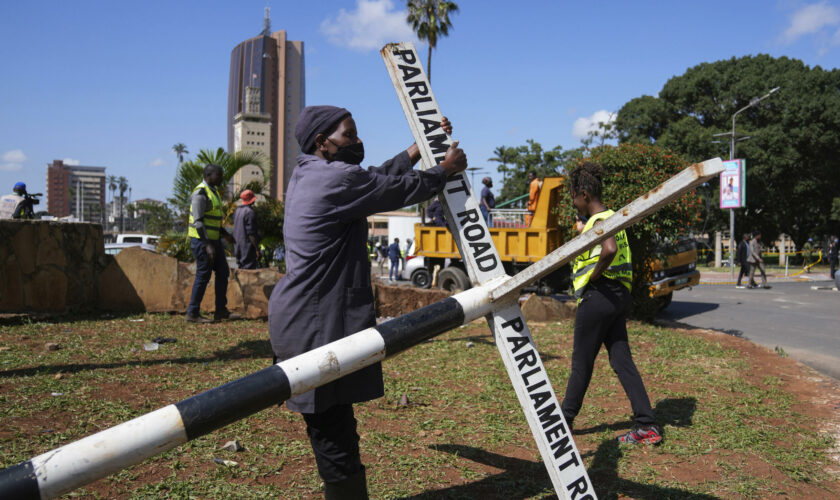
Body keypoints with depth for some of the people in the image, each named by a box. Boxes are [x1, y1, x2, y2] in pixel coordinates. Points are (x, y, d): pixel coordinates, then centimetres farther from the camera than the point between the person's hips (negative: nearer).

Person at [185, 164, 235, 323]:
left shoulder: (213, 191, 15)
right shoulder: (200, 193, -15)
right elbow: (198, 221, -21)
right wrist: (207, 245, -25)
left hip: (214, 239, 10)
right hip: (202, 239, -10)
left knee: (223, 273, 9)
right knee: (203, 275, -5)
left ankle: (221, 311, 16)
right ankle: (192, 313, 4)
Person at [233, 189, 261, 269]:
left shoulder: (237, 210, 11)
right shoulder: (250, 212, -16)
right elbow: (251, 233, -20)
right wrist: (257, 250, -18)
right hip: (248, 248, -9)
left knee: (241, 269, 16)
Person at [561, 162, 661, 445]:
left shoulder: (597, 222, -15)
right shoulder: (611, 217, 15)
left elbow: (610, 250, -35)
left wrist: (593, 276, -21)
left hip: (598, 295, -9)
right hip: (619, 295, 9)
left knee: (581, 361, 5)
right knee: (622, 360, 8)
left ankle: (565, 418, 21)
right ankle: (647, 425, 6)